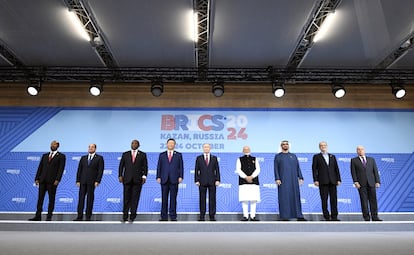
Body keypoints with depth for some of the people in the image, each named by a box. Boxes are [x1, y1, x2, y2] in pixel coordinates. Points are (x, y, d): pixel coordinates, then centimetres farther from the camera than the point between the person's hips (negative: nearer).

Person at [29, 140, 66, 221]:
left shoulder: (61, 156, 2)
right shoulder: (45, 155, 17)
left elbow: (61, 169, -6)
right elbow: (40, 167, 14)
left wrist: (57, 180, -15)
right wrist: (37, 178, 5)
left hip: (52, 181, -4)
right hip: (42, 180, 4)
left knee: (51, 199, 1)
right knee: (40, 198, 6)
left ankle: (49, 217, 8)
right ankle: (38, 216, 12)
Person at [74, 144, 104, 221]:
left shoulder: (99, 158, 3)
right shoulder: (83, 158, 15)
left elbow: (100, 170, -4)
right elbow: (79, 170, 13)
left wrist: (97, 181, -12)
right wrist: (78, 180, 4)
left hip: (92, 182, -3)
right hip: (83, 181, 4)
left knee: (90, 199, 1)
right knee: (81, 198, 2)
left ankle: (88, 217, 8)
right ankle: (79, 216, 8)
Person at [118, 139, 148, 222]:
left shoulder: (143, 155, 7)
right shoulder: (125, 154, 11)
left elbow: (145, 166, 4)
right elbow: (121, 165, 10)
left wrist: (144, 176, -6)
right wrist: (120, 175, 1)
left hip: (138, 180, -1)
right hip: (127, 179, 1)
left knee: (135, 199, 1)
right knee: (126, 198, 3)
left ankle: (132, 217, 9)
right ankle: (125, 217, 13)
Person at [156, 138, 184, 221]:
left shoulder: (178, 155, 9)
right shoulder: (162, 155, 12)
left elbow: (181, 167, 5)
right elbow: (159, 167, 9)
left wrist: (180, 177, -5)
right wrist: (158, 177, -1)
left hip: (174, 180, -1)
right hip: (164, 180, 1)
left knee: (173, 198, 1)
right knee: (164, 198, 4)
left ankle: (173, 216, 9)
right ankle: (164, 216, 11)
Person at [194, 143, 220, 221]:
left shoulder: (214, 158, 8)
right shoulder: (199, 158, 7)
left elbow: (217, 170, 6)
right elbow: (196, 170, 5)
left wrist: (217, 180, -3)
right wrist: (197, 180, -3)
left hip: (212, 182, 1)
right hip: (202, 182, 0)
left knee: (212, 199, 3)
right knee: (202, 199, 3)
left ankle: (212, 216, 11)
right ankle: (202, 216, 11)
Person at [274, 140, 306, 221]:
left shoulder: (293, 156, 14)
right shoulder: (277, 156, 6)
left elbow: (298, 167, 12)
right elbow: (276, 168, 0)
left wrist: (300, 177, 3)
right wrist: (277, 179, -10)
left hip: (293, 180, 3)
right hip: (283, 180, -3)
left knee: (296, 196, 3)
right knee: (284, 198, -2)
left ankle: (299, 216, 8)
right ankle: (284, 216, 4)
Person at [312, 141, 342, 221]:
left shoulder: (332, 156, 17)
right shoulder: (316, 157, 7)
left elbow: (336, 169, 13)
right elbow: (314, 169, 0)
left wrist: (338, 179, 4)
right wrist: (315, 180, -9)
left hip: (332, 181, 3)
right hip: (323, 181, -3)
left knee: (334, 199, 1)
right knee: (324, 200, -1)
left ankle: (334, 217, 8)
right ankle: (326, 217, 6)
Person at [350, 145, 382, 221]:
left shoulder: (371, 159, 14)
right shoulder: (354, 160, 6)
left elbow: (375, 171, 10)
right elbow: (353, 172, 0)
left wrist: (377, 181, 1)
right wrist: (355, 182, -10)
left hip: (371, 183, 2)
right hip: (361, 184, -2)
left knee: (373, 200, 2)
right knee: (364, 201, 0)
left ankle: (375, 217, 9)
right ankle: (366, 217, 6)